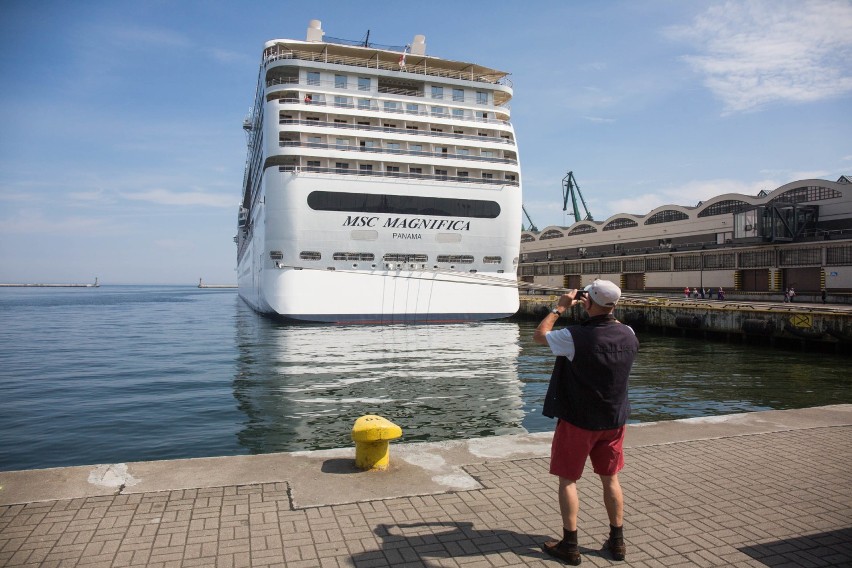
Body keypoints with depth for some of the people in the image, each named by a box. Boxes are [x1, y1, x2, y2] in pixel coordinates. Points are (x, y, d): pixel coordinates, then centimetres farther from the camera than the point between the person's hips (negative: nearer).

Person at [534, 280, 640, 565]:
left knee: (568, 479, 9)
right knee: (610, 479, 18)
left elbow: (539, 335, -7)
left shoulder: (575, 337, -24)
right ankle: (617, 542, 28)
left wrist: (560, 308, 0)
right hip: (614, 420, 5)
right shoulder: (628, 335, -8)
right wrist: (593, 310, 14)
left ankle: (569, 546, 16)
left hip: (578, 421, -5)